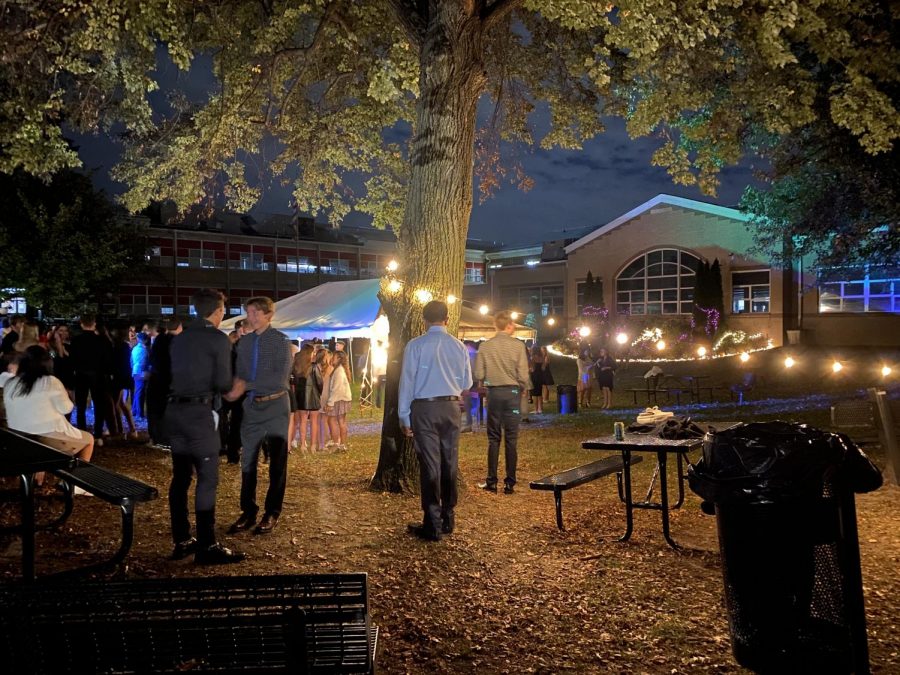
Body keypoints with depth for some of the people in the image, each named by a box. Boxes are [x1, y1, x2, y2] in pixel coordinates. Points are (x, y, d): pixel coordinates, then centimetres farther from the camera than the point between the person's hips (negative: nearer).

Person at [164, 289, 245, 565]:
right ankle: (207, 546, -5)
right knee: (207, 477, -5)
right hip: (199, 412, -7)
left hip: (174, 410, 8)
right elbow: (223, 383, -10)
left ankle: (182, 541, 18)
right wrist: (231, 386, 11)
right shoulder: (218, 339, -6)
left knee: (181, 476, 11)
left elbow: (181, 373, 16)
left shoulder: (179, 339, 14)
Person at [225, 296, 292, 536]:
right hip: (252, 407, 5)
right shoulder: (244, 342, 6)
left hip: (275, 407, -5)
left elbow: (281, 378, -19)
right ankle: (248, 511, 21)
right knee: (248, 461, 9)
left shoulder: (280, 340, -10)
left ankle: (272, 514, 18)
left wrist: (246, 385, -22)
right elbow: (240, 374, 7)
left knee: (277, 463, 7)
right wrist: (234, 388, -15)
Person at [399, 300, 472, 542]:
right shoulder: (459, 347, 3)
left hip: (424, 408, -3)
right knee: (450, 463, 13)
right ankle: (448, 519, 23)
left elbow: (407, 381, -5)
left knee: (430, 465, 0)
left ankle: (433, 525, 4)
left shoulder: (416, 345, -7)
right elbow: (466, 383, 10)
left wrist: (404, 415, 0)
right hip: (451, 407, 3)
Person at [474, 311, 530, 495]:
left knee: (493, 438, 10)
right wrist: (521, 390, 11)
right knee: (510, 439, 5)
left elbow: (478, 375, -4)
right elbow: (523, 376, -9)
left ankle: (491, 481, 11)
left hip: (493, 392, 1)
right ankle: (509, 483, 8)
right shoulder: (518, 346, -6)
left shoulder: (485, 346, -2)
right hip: (512, 392, -1)